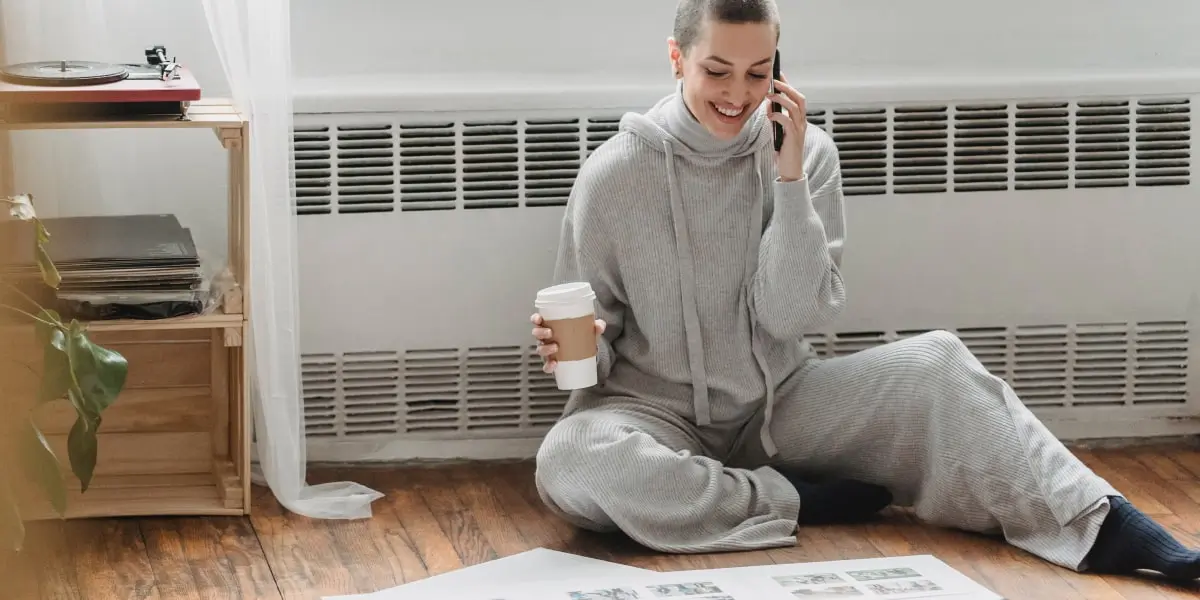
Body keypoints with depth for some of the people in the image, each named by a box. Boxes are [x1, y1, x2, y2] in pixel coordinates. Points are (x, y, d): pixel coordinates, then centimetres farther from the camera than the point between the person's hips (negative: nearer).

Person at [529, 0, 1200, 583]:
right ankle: (798, 501, -20)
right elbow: (597, 329, 1)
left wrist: (790, 181, -18)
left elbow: (792, 316, -11)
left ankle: (1104, 524, -22)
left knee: (937, 364, -18)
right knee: (569, 460, -35)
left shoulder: (806, 152, -3)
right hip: (660, 414, -2)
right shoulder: (614, 176, -10)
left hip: (778, 405, 2)